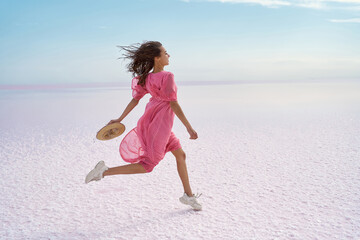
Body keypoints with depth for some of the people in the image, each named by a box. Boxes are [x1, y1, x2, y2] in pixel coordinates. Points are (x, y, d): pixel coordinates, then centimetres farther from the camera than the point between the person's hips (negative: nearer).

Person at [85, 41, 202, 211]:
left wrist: (120, 119, 13)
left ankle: (188, 195, 25)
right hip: (160, 126, -9)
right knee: (147, 166, 1)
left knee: (181, 155, 16)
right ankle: (105, 171, -1)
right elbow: (173, 104, -22)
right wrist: (189, 127, -18)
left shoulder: (146, 78, 4)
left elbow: (134, 100, 6)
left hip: (151, 120, 9)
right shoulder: (167, 76, -19)